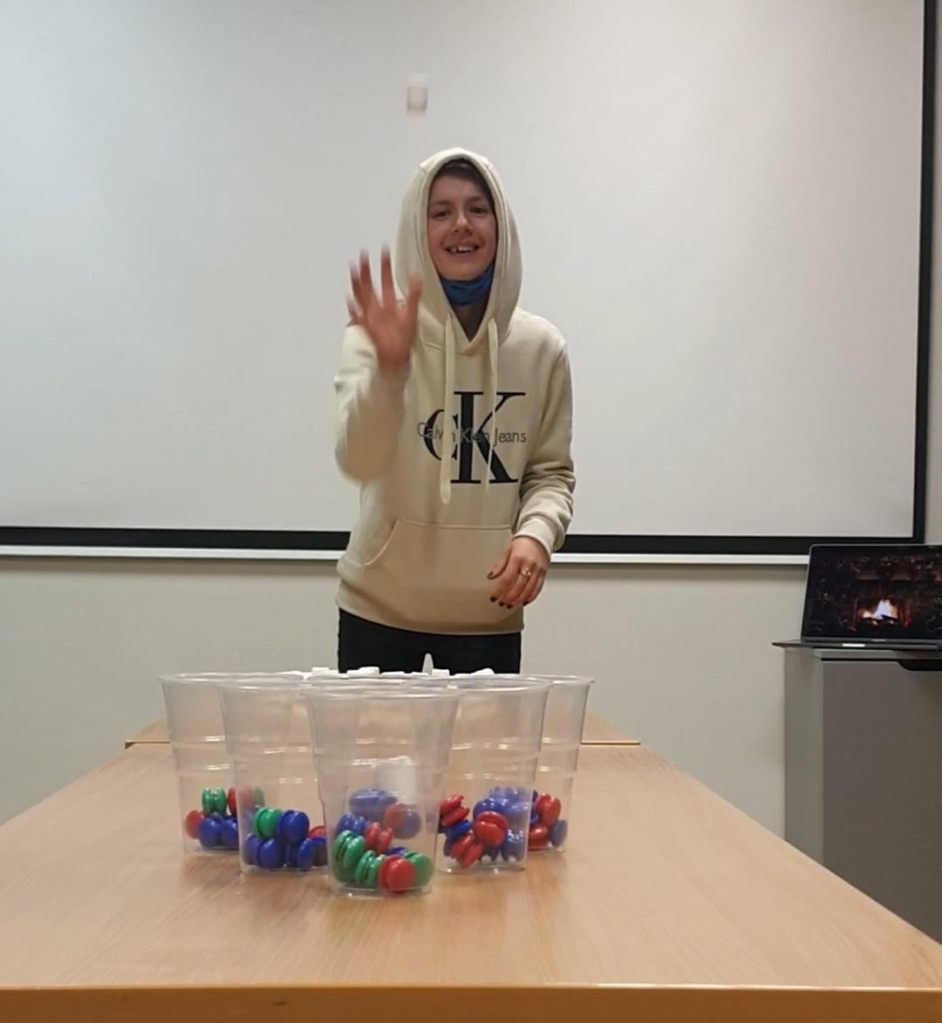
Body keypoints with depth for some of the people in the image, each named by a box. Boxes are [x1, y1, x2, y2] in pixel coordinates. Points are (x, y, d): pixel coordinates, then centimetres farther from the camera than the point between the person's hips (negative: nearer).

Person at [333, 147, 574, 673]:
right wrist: (389, 366, -38)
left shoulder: (540, 346, -1)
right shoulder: (378, 335, -8)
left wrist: (537, 533, -15)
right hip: (380, 608, -1)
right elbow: (359, 462, -21)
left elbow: (552, 471, 6)